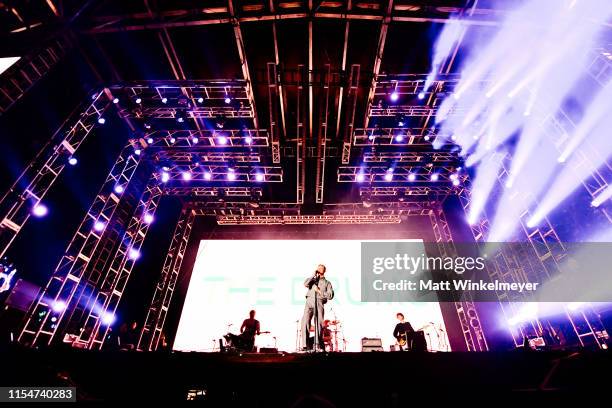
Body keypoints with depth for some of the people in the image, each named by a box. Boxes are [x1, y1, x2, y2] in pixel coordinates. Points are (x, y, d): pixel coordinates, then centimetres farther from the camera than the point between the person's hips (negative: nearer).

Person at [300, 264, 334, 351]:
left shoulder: (327, 283, 19)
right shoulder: (312, 280, 25)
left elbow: (330, 295, 5)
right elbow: (305, 284, 2)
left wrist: (319, 291, -2)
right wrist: (313, 275, 5)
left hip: (320, 304, -1)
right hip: (309, 302, 1)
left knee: (319, 324, -8)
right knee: (305, 322, -13)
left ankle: (320, 345, 2)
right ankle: (304, 345, -11)